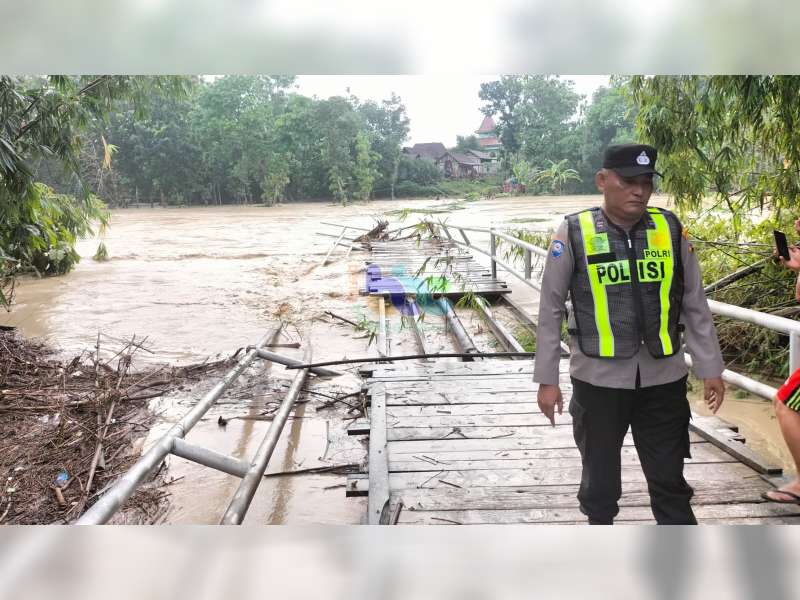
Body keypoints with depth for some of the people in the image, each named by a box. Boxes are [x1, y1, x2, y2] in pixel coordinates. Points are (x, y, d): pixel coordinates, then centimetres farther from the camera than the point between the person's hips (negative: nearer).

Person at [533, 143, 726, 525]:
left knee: (670, 479, 12)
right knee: (600, 478, 15)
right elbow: (551, 310, -2)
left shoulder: (670, 230, 1)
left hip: (663, 378, 2)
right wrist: (547, 379, -2)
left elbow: (695, 306, 8)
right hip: (598, 378, -1)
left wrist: (710, 369, 7)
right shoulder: (574, 234, -7)